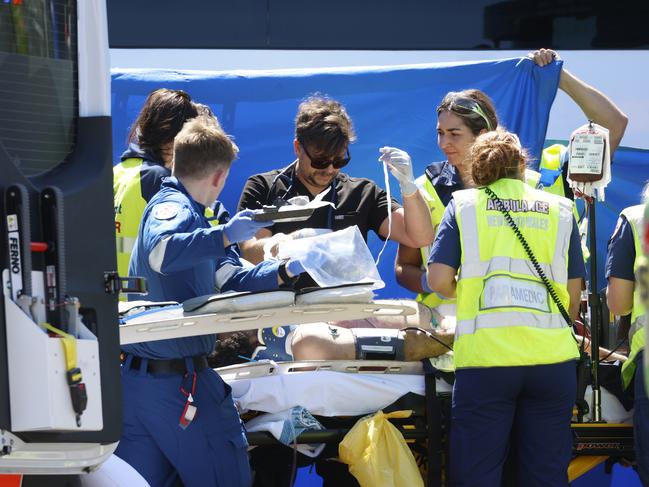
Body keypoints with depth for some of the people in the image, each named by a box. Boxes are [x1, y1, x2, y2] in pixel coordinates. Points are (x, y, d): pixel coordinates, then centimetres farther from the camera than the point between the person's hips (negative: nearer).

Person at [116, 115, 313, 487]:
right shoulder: (172, 206, -10)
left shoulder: (178, 205, 21)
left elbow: (231, 279, 20)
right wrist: (225, 234, -36)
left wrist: (285, 271, 12)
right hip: (178, 383, -10)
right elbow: (160, 252, -35)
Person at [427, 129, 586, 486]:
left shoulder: (464, 204, 8)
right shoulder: (559, 209, 13)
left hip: (485, 356, -2)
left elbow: (438, 280, -1)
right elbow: (574, 294, 10)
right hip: (552, 356, 2)